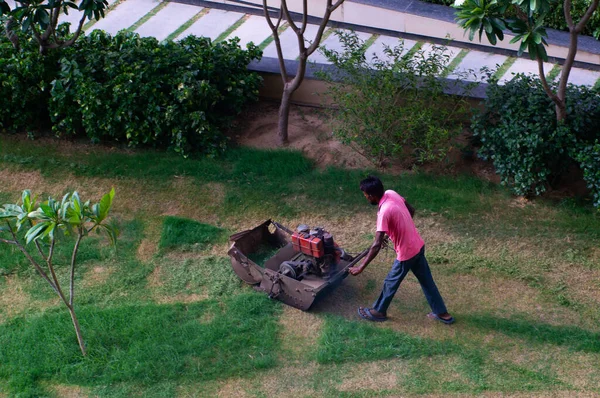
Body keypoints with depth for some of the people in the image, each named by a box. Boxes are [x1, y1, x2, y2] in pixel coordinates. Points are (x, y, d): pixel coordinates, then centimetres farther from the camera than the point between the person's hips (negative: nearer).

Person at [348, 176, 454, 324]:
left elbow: (377, 246, -30)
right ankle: (442, 313, 32)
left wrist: (361, 267, -25)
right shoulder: (391, 193, -6)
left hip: (406, 252, -8)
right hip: (418, 245, 8)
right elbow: (411, 210, 12)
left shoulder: (384, 212, -30)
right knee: (426, 280, 21)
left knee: (391, 283, 14)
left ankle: (378, 311, 35)